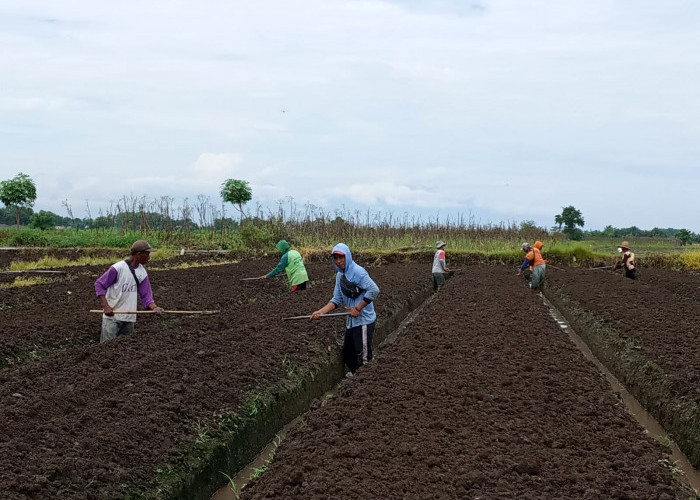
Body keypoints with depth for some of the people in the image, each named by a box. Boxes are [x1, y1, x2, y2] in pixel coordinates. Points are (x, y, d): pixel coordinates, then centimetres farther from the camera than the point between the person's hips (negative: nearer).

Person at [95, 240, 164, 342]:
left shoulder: (142, 272, 3)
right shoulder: (118, 268, -15)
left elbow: (146, 295, 4)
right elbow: (99, 285, -10)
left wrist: (154, 307, -16)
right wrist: (106, 306, -19)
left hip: (129, 318, 6)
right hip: (112, 316, -6)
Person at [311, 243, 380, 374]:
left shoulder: (357, 271, -17)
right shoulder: (340, 275, 10)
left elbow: (374, 290, -24)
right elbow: (337, 299, 11)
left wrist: (357, 308, -21)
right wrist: (321, 311, -4)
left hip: (364, 321, -9)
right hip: (351, 321, 9)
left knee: (363, 358, -1)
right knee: (347, 355, 18)